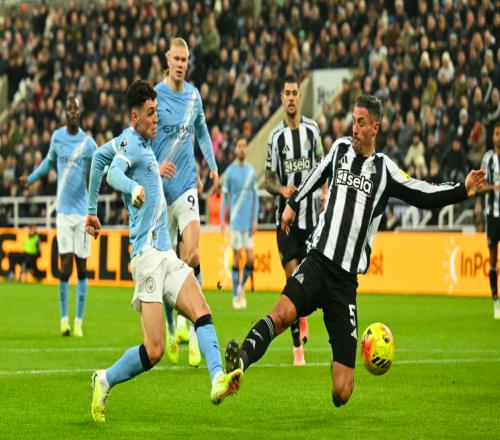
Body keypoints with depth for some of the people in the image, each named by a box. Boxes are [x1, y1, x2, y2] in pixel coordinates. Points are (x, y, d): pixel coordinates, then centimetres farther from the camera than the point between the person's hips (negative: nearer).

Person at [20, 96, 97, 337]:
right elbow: (49, 162, 22)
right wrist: (30, 178, 18)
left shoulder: (88, 143, -1)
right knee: (66, 263, -9)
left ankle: (79, 322, 8)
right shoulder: (57, 137, 5)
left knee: (81, 265, 0)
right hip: (63, 209, 1)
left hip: (82, 210, -1)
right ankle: (64, 319, 3)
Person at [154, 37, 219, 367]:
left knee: (192, 255, -18)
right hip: (160, 188, -2)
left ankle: (188, 323, -7)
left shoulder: (194, 95, 7)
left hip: (186, 185, 2)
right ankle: (170, 328, 21)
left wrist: (213, 164, 15)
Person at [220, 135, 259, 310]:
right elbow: (225, 196, 2)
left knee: (250, 258, -3)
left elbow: (255, 197, 11)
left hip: (248, 221, 3)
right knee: (236, 257, -2)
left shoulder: (251, 171, 7)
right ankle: (236, 295, 5)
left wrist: (255, 220, 4)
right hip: (235, 220, -3)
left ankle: (242, 287, 19)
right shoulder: (230, 171, -1)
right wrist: (222, 220, -3)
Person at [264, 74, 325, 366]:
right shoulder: (276, 136, -2)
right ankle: (298, 346, -6)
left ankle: (302, 316, 39)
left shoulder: (312, 129, 2)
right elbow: (269, 180, 4)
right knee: (292, 276, -10)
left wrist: (325, 189, 3)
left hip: (310, 214, 2)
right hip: (285, 216, -2)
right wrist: (281, 189, -16)